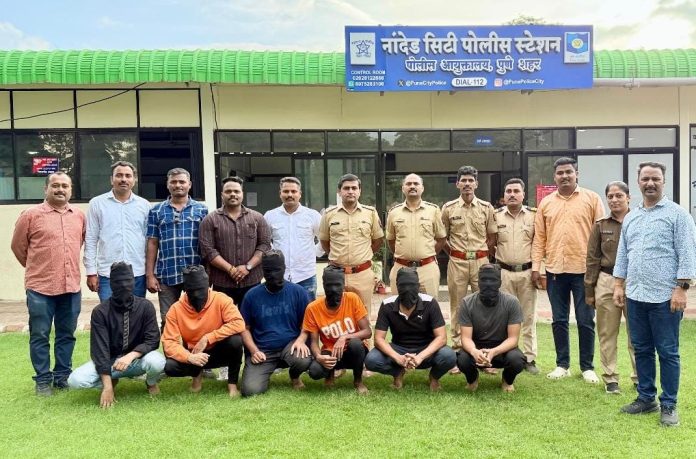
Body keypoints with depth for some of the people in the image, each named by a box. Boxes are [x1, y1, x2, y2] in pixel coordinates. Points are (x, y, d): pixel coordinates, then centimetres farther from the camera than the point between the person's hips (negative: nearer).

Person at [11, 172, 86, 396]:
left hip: (71, 286, 4)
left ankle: (62, 375, 25)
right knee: (40, 336, 5)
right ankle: (43, 379, 17)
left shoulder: (79, 215, 7)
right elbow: (18, 246, 4)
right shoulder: (31, 215, -5)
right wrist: (35, 268, 12)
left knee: (67, 334, 12)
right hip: (40, 287, -4)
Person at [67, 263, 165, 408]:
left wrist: (131, 355, -31)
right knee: (75, 380, -25)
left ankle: (151, 383, 2)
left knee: (157, 361, -35)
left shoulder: (145, 307, -11)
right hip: (110, 361, 1)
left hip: (137, 359, 0)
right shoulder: (100, 312, -14)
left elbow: (153, 340, -12)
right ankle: (112, 380, 5)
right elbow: (99, 349, -18)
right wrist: (107, 386, -24)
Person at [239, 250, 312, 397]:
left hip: (290, 345, 0)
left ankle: (295, 376, 7)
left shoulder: (298, 291, -1)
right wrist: (253, 350, -8)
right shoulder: (252, 295, 1)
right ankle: (265, 372, 18)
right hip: (262, 350, 0)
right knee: (250, 390, -21)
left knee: (303, 360, -34)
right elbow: (245, 328, 6)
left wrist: (301, 340, -16)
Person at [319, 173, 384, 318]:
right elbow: (324, 241, 14)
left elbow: (379, 240, 11)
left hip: (363, 273, 0)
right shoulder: (329, 214, 1)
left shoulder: (371, 212, 1)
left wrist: (363, 255, 10)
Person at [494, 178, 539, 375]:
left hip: (527, 272, 0)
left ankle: (530, 358, 13)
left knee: (529, 317, 6)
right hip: (504, 272, 0)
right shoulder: (496, 216, 3)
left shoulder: (534, 215, 2)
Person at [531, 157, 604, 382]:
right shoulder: (546, 203, 9)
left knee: (585, 321, 4)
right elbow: (539, 237, 9)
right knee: (559, 320, 10)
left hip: (584, 269, -3)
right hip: (555, 270, 3)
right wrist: (536, 267, 3)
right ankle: (562, 365, 21)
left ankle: (587, 367, 17)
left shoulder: (592, 199, 1)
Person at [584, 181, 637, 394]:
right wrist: (589, 291, 4)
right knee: (607, 334, 7)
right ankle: (610, 378, 17)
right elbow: (592, 259, 6)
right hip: (607, 282, 1)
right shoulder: (601, 225, 5)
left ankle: (640, 376, 18)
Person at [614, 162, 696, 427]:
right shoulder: (630, 218, 14)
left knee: (668, 353, 2)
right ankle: (646, 398, 24)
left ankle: (668, 405, 12)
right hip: (635, 296, 6)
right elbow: (622, 254, 18)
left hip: (664, 297, -5)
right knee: (642, 350, 13)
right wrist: (619, 285, 11)